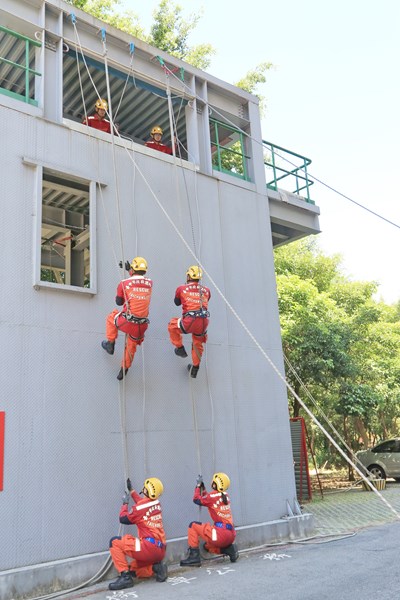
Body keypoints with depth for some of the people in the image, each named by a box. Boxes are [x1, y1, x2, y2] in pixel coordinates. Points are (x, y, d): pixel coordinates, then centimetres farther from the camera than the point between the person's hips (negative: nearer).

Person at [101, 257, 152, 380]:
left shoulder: (124, 283, -7)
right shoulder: (149, 283, 1)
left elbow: (119, 302, 7)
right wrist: (129, 270, 30)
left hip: (127, 322, -3)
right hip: (142, 326, 3)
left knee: (111, 317, 30)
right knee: (131, 346, 26)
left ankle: (110, 344, 37)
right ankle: (124, 370, 37)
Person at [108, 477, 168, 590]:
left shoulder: (141, 506, -10)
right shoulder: (157, 504, 11)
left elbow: (123, 519, 1)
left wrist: (125, 503, 16)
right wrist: (131, 491, 39)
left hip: (149, 547, -8)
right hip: (160, 550, 8)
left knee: (115, 542, -4)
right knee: (133, 568, 25)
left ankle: (125, 576, -9)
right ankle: (156, 567, 4)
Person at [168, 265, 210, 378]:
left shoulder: (181, 289, 6)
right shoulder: (206, 290, 12)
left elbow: (177, 302, 23)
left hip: (189, 322, -3)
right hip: (203, 322, 3)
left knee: (172, 325, 28)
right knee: (198, 344, 28)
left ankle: (180, 348, 32)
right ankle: (195, 368, 39)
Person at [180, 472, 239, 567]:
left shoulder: (213, 496, -11)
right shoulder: (226, 496, 10)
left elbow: (197, 499, 2)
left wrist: (198, 485, 13)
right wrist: (202, 487, 24)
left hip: (220, 534, -8)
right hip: (231, 536, 8)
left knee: (193, 525, 4)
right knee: (207, 546, 29)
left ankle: (194, 557, -1)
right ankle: (229, 549, 8)